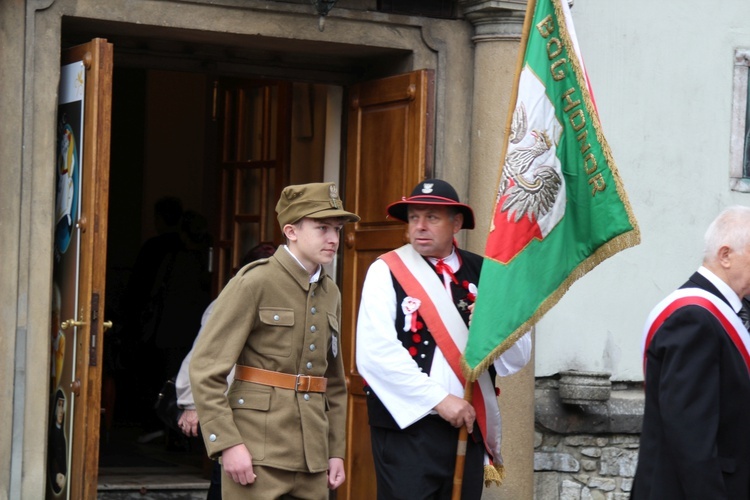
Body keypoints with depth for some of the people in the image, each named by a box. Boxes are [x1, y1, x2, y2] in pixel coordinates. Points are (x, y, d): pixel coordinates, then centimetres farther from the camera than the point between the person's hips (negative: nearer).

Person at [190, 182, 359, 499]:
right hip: (258, 455, -6)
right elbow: (205, 368, -11)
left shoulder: (330, 294, 14)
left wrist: (336, 450, 15)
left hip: (312, 457, 7)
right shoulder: (254, 283, -7)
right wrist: (228, 443, -16)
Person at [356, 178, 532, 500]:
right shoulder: (386, 272, -3)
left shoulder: (482, 274, 8)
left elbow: (517, 359, 9)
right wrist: (439, 399, -17)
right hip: (408, 425, -4)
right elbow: (375, 353, -15)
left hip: (468, 428, 4)